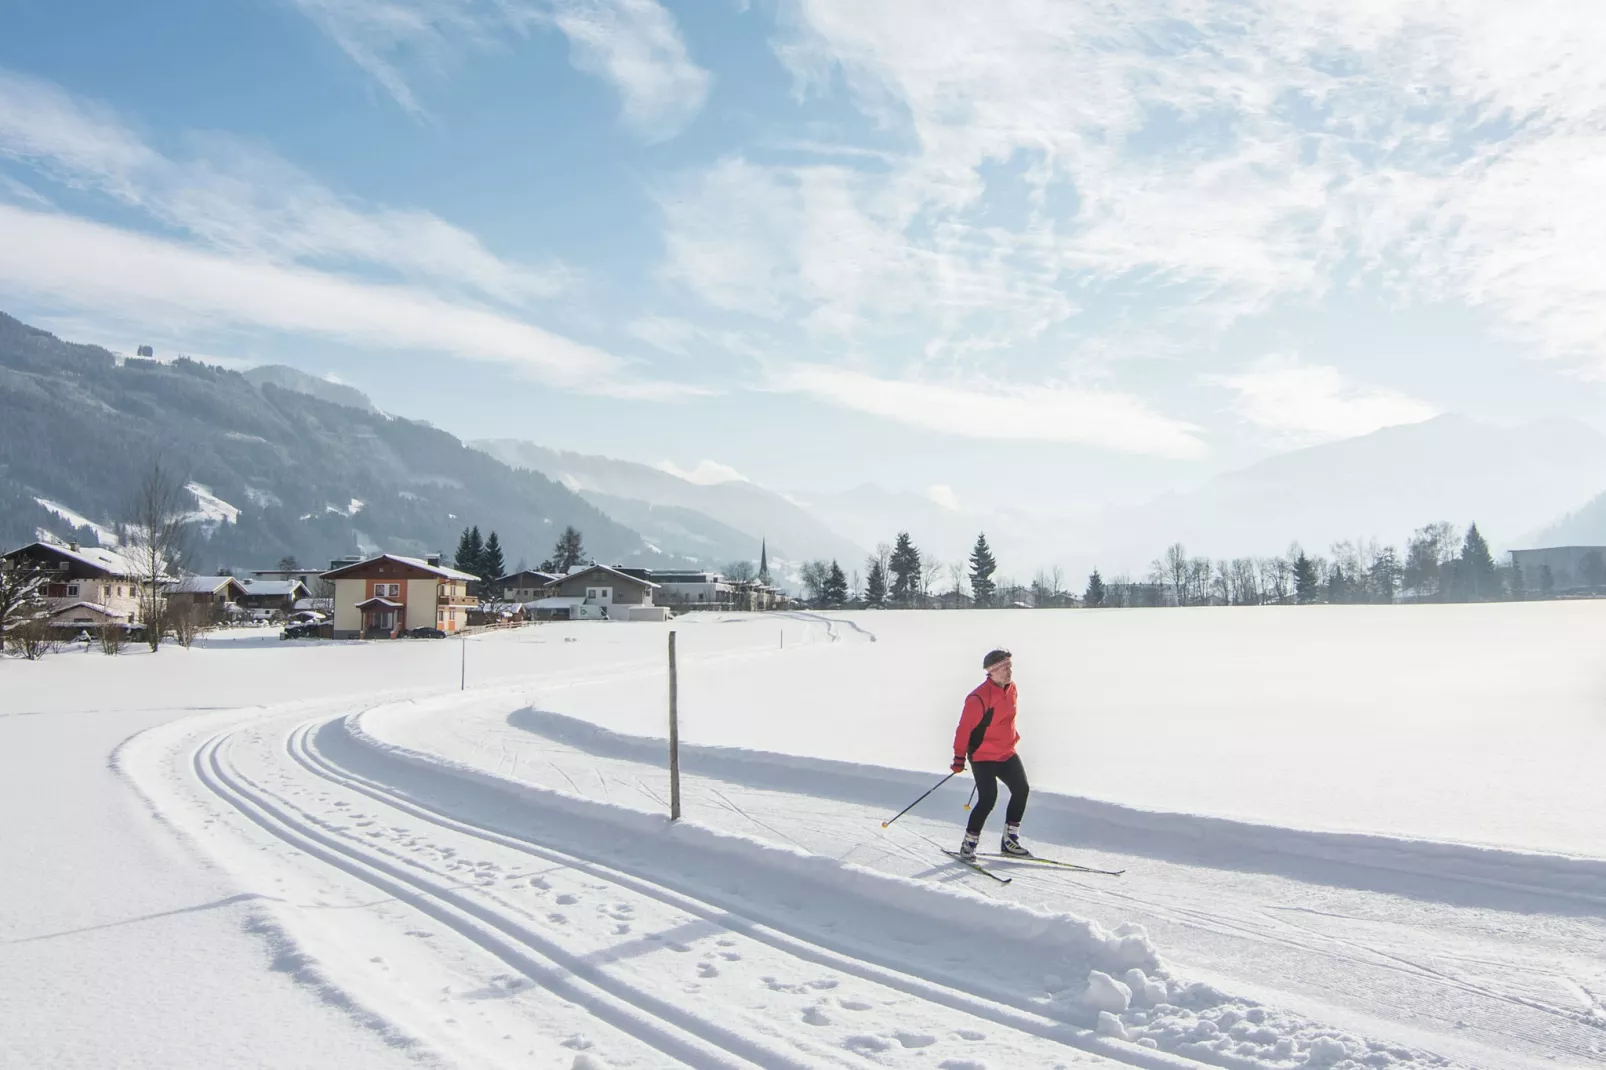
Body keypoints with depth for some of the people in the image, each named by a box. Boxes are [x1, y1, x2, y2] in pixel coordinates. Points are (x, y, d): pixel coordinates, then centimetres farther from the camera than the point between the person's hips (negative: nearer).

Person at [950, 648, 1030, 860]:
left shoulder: (1011, 688, 2)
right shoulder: (979, 698, -24)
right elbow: (965, 728, -20)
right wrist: (959, 757, -18)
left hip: (1007, 753, 8)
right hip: (983, 756, -8)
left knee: (1022, 790, 6)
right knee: (988, 799, -14)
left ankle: (1010, 841, 19)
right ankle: (968, 845, 3)